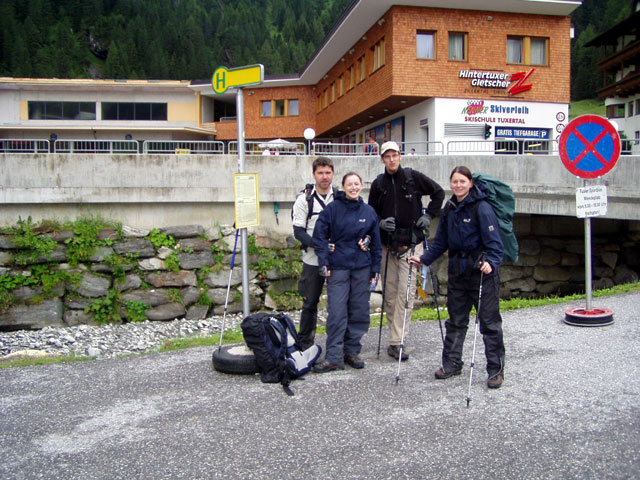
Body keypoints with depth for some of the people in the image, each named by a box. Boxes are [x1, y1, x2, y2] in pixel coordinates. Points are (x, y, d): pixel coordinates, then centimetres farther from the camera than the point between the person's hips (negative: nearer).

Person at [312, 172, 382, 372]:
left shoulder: (369, 212, 8)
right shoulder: (332, 209, -2)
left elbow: (376, 243, 12)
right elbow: (319, 236, -1)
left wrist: (375, 270, 9)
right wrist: (323, 262, -8)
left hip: (362, 268, 3)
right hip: (338, 267, -3)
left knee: (359, 311, 7)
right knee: (336, 313, -6)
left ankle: (352, 351, 21)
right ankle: (334, 357, 0)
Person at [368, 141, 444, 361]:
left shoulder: (413, 177, 0)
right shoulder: (378, 184, 7)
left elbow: (438, 192, 11)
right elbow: (371, 211, 15)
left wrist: (429, 215, 2)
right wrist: (380, 222, -5)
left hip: (411, 244, -3)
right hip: (388, 244, 3)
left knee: (405, 292, -9)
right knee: (389, 292, 7)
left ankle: (396, 342, -7)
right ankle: (396, 333, 23)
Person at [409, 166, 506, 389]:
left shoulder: (482, 208, -11)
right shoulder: (449, 209, 9)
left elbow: (494, 242, -15)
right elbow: (441, 241, 16)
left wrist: (491, 262, -30)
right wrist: (424, 258, 8)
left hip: (482, 272, -6)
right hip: (457, 272, 6)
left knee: (489, 322, 2)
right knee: (455, 321, 15)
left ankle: (496, 369, 14)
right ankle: (451, 364, 27)